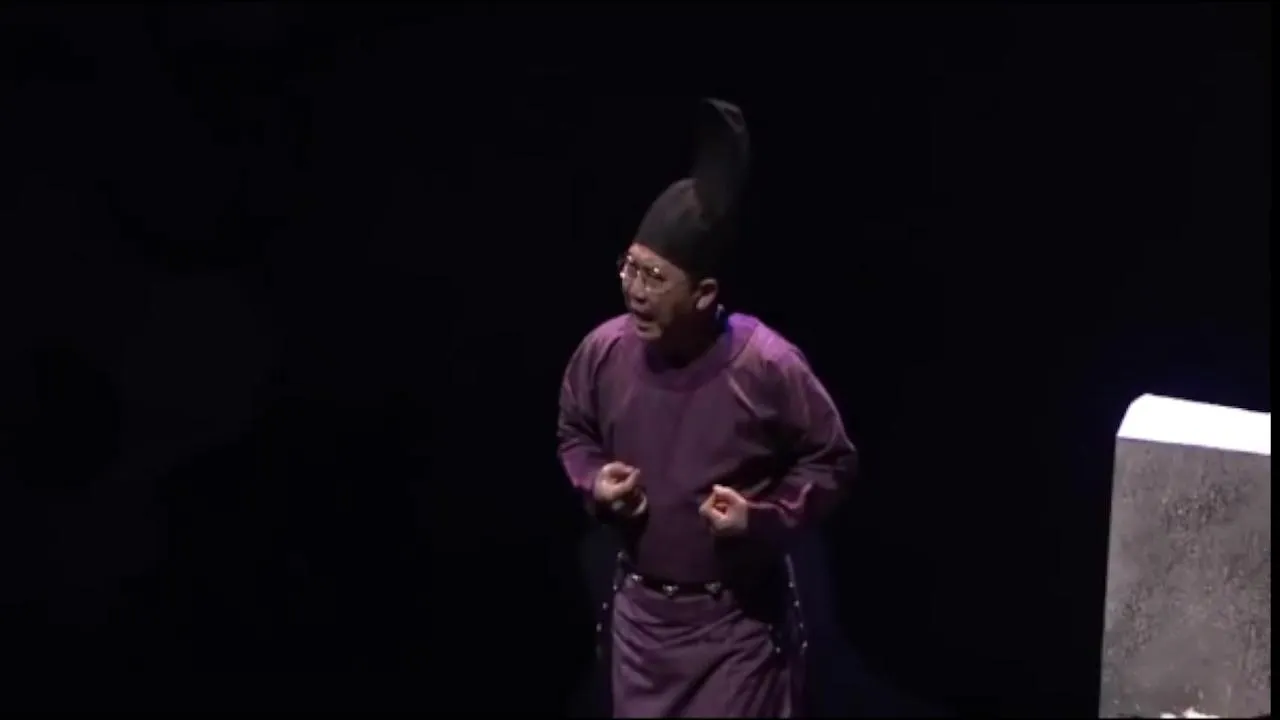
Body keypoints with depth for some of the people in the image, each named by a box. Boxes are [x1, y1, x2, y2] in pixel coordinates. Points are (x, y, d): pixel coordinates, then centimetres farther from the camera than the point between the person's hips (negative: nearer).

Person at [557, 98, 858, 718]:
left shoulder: (767, 365, -22)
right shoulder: (603, 351, -10)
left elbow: (831, 459, -8)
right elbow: (575, 433, 10)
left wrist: (765, 518, -23)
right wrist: (593, 482, -11)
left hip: (739, 616, -4)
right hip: (640, 608, 4)